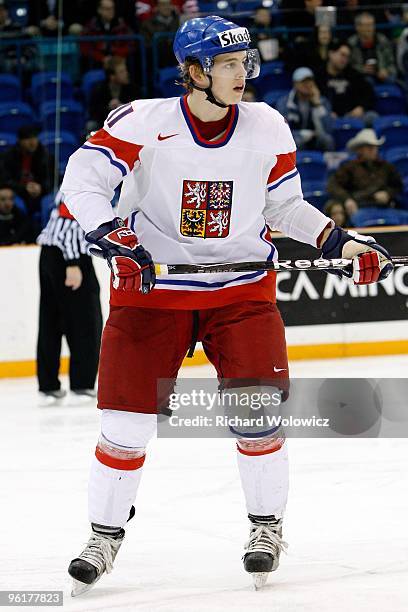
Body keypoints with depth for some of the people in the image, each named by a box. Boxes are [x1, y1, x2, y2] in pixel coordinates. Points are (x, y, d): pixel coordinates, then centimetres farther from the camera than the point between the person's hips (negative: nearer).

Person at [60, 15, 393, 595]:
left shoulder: (267, 127, -2)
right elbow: (83, 178, -16)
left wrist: (341, 243, -2)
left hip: (241, 287, 2)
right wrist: (111, 234, -31)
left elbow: (285, 205, 9)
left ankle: (266, 525, 11)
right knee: (128, 419, -2)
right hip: (151, 287, -2)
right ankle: (106, 534, 19)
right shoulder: (142, 122, -13)